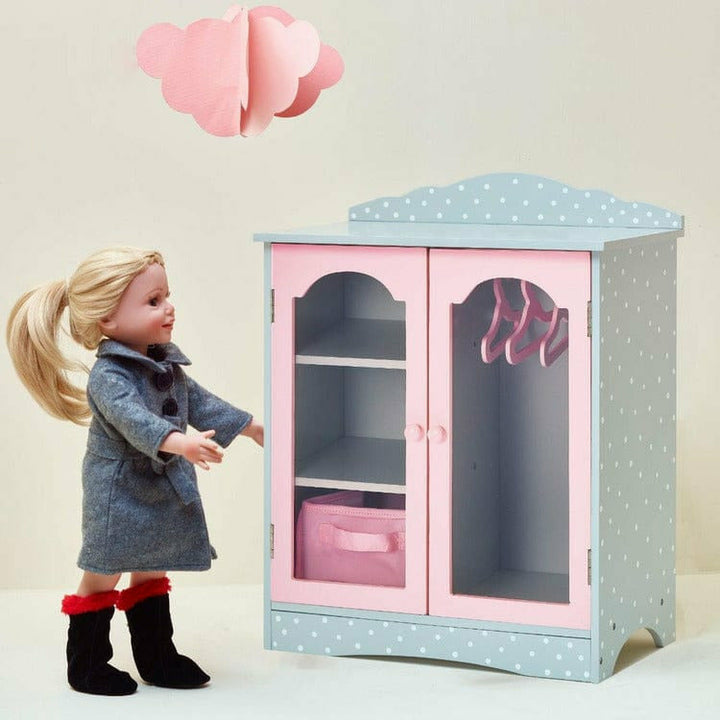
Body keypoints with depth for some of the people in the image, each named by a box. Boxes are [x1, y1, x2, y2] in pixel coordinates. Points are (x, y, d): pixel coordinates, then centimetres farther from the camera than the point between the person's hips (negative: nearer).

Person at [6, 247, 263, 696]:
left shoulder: (166, 364, 5)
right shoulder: (108, 377, -23)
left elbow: (200, 402, 19)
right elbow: (134, 420, -39)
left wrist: (251, 427, 24)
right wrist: (179, 443, -55)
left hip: (162, 492, 8)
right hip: (119, 495, -8)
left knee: (151, 573, 17)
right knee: (103, 577, 2)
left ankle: (157, 658, 26)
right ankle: (86, 666, 12)